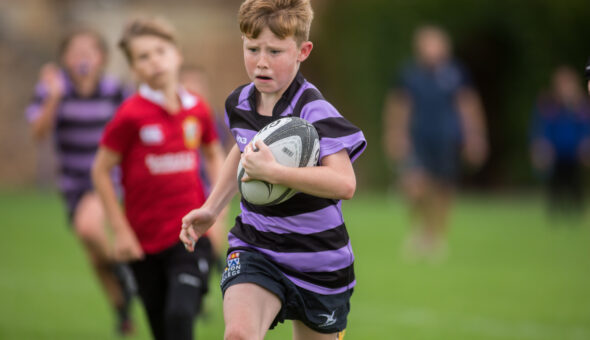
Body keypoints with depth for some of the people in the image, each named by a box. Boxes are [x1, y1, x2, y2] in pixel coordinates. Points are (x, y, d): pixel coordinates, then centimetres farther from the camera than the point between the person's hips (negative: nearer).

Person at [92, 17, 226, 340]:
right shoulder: (132, 114, -10)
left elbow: (214, 156, 18)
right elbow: (101, 170, -4)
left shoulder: (197, 108, 0)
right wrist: (121, 230, -6)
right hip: (144, 240, -1)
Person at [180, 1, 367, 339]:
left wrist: (271, 171, -41)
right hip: (255, 248, 3)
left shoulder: (315, 112, -22)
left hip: (318, 261, -3)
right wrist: (211, 209, 18)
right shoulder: (239, 102, 0)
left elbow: (345, 183, -37)